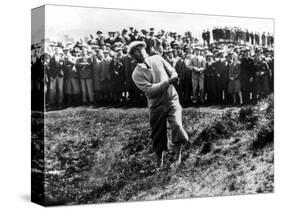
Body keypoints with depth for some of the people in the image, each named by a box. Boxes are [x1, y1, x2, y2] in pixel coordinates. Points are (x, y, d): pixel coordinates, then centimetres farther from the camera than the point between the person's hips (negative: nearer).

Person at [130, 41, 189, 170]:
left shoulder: (157, 59, 2)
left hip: (172, 100, 1)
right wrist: (168, 82, -27)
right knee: (158, 136, 8)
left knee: (177, 125, -22)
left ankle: (178, 155, 0)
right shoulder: (137, 74, -8)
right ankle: (159, 164, 30)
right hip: (156, 106, -1)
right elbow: (150, 90, -19)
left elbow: (172, 72, 8)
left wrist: (173, 79, -16)